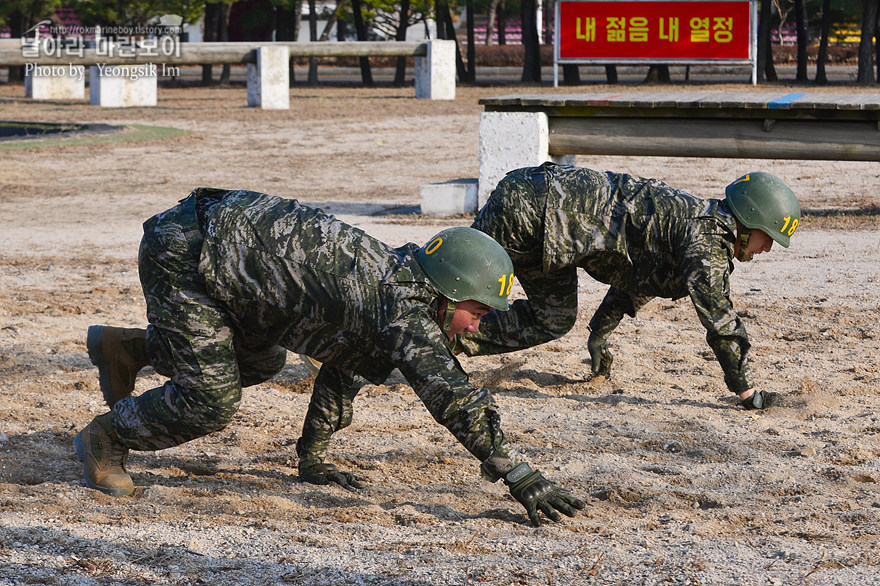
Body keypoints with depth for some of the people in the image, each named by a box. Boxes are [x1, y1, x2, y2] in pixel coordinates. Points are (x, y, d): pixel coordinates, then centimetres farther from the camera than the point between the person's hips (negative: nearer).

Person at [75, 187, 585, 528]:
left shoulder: (396, 286, 8)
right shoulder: (405, 307, -21)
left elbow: (342, 373, 22)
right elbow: (455, 397, -30)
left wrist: (313, 458, 28)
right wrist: (523, 479, -31)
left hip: (226, 234, 10)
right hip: (184, 255, -10)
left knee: (261, 362, 26)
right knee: (211, 402, -12)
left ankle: (127, 348, 35)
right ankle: (105, 438, 11)